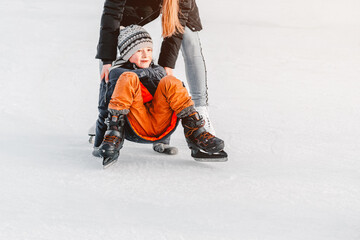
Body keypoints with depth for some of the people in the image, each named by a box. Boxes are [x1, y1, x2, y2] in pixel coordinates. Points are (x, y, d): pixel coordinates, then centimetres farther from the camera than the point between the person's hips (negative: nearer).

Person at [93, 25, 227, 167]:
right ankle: (113, 136, -34)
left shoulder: (158, 71, 27)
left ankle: (195, 135, -20)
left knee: (169, 82, -16)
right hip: (136, 128, -3)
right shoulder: (116, 74, 12)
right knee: (128, 79, -21)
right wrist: (98, 144, -2)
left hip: (161, 126, 3)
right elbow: (104, 111, 6)